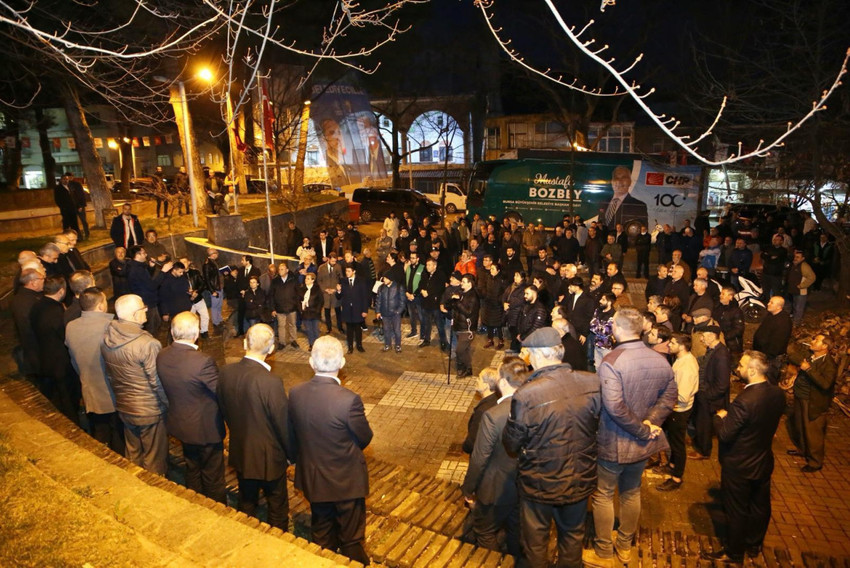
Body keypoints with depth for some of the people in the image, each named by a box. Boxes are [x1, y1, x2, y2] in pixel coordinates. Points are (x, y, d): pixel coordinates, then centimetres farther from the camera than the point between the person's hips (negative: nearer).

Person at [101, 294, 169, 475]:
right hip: (150, 411, -7)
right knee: (155, 460, 13)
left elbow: (109, 375, 7)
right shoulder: (148, 344, -29)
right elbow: (158, 383, -21)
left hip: (123, 407, 7)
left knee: (133, 456, 26)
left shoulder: (106, 339, -7)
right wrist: (169, 405, -6)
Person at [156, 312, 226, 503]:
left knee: (192, 469, 28)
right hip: (205, 428, -7)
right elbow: (222, 393, -24)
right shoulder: (203, 361, -32)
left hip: (179, 423, 7)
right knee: (213, 476, 14)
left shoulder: (161, 357, -10)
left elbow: (166, 389, 3)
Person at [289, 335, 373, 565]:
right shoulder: (349, 400, -31)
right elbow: (365, 438, -16)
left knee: (322, 536, 28)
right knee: (351, 540, 19)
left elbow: (294, 434, -1)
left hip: (312, 478, 5)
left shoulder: (295, 393, -16)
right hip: (346, 480, -5)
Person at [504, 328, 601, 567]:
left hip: (540, 483, -3)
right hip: (581, 480, 4)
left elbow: (511, 444, -15)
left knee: (536, 541, 23)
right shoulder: (593, 383, -18)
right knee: (573, 535, 29)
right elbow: (600, 426, 0)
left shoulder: (526, 394, -30)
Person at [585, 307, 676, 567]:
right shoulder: (660, 360, -4)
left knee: (603, 496, 12)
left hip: (614, 442, -6)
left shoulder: (611, 362, -25)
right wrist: (649, 423, -8)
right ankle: (625, 547, 40)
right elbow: (669, 396, -1)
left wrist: (642, 431, -20)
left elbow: (614, 407, -31)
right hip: (642, 441, 7)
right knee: (632, 493, 23)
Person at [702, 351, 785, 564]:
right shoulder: (778, 394, -9)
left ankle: (734, 554, 30)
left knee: (736, 511, 11)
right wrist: (729, 416, 8)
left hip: (739, 466, -7)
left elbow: (724, 435, -26)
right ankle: (754, 545, 45)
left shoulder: (744, 401, -34)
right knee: (760, 506, 24)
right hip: (764, 461, 7)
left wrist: (720, 417, -7)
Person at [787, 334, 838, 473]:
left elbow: (825, 384, -34)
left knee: (813, 433, 4)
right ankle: (801, 449, 47)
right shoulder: (810, 357, 3)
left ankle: (815, 462, 22)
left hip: (813, 403, -9)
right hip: (800, 399, 9)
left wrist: (809, 369, -35)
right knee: (798, 426, 25)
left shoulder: (829, 364, -21)